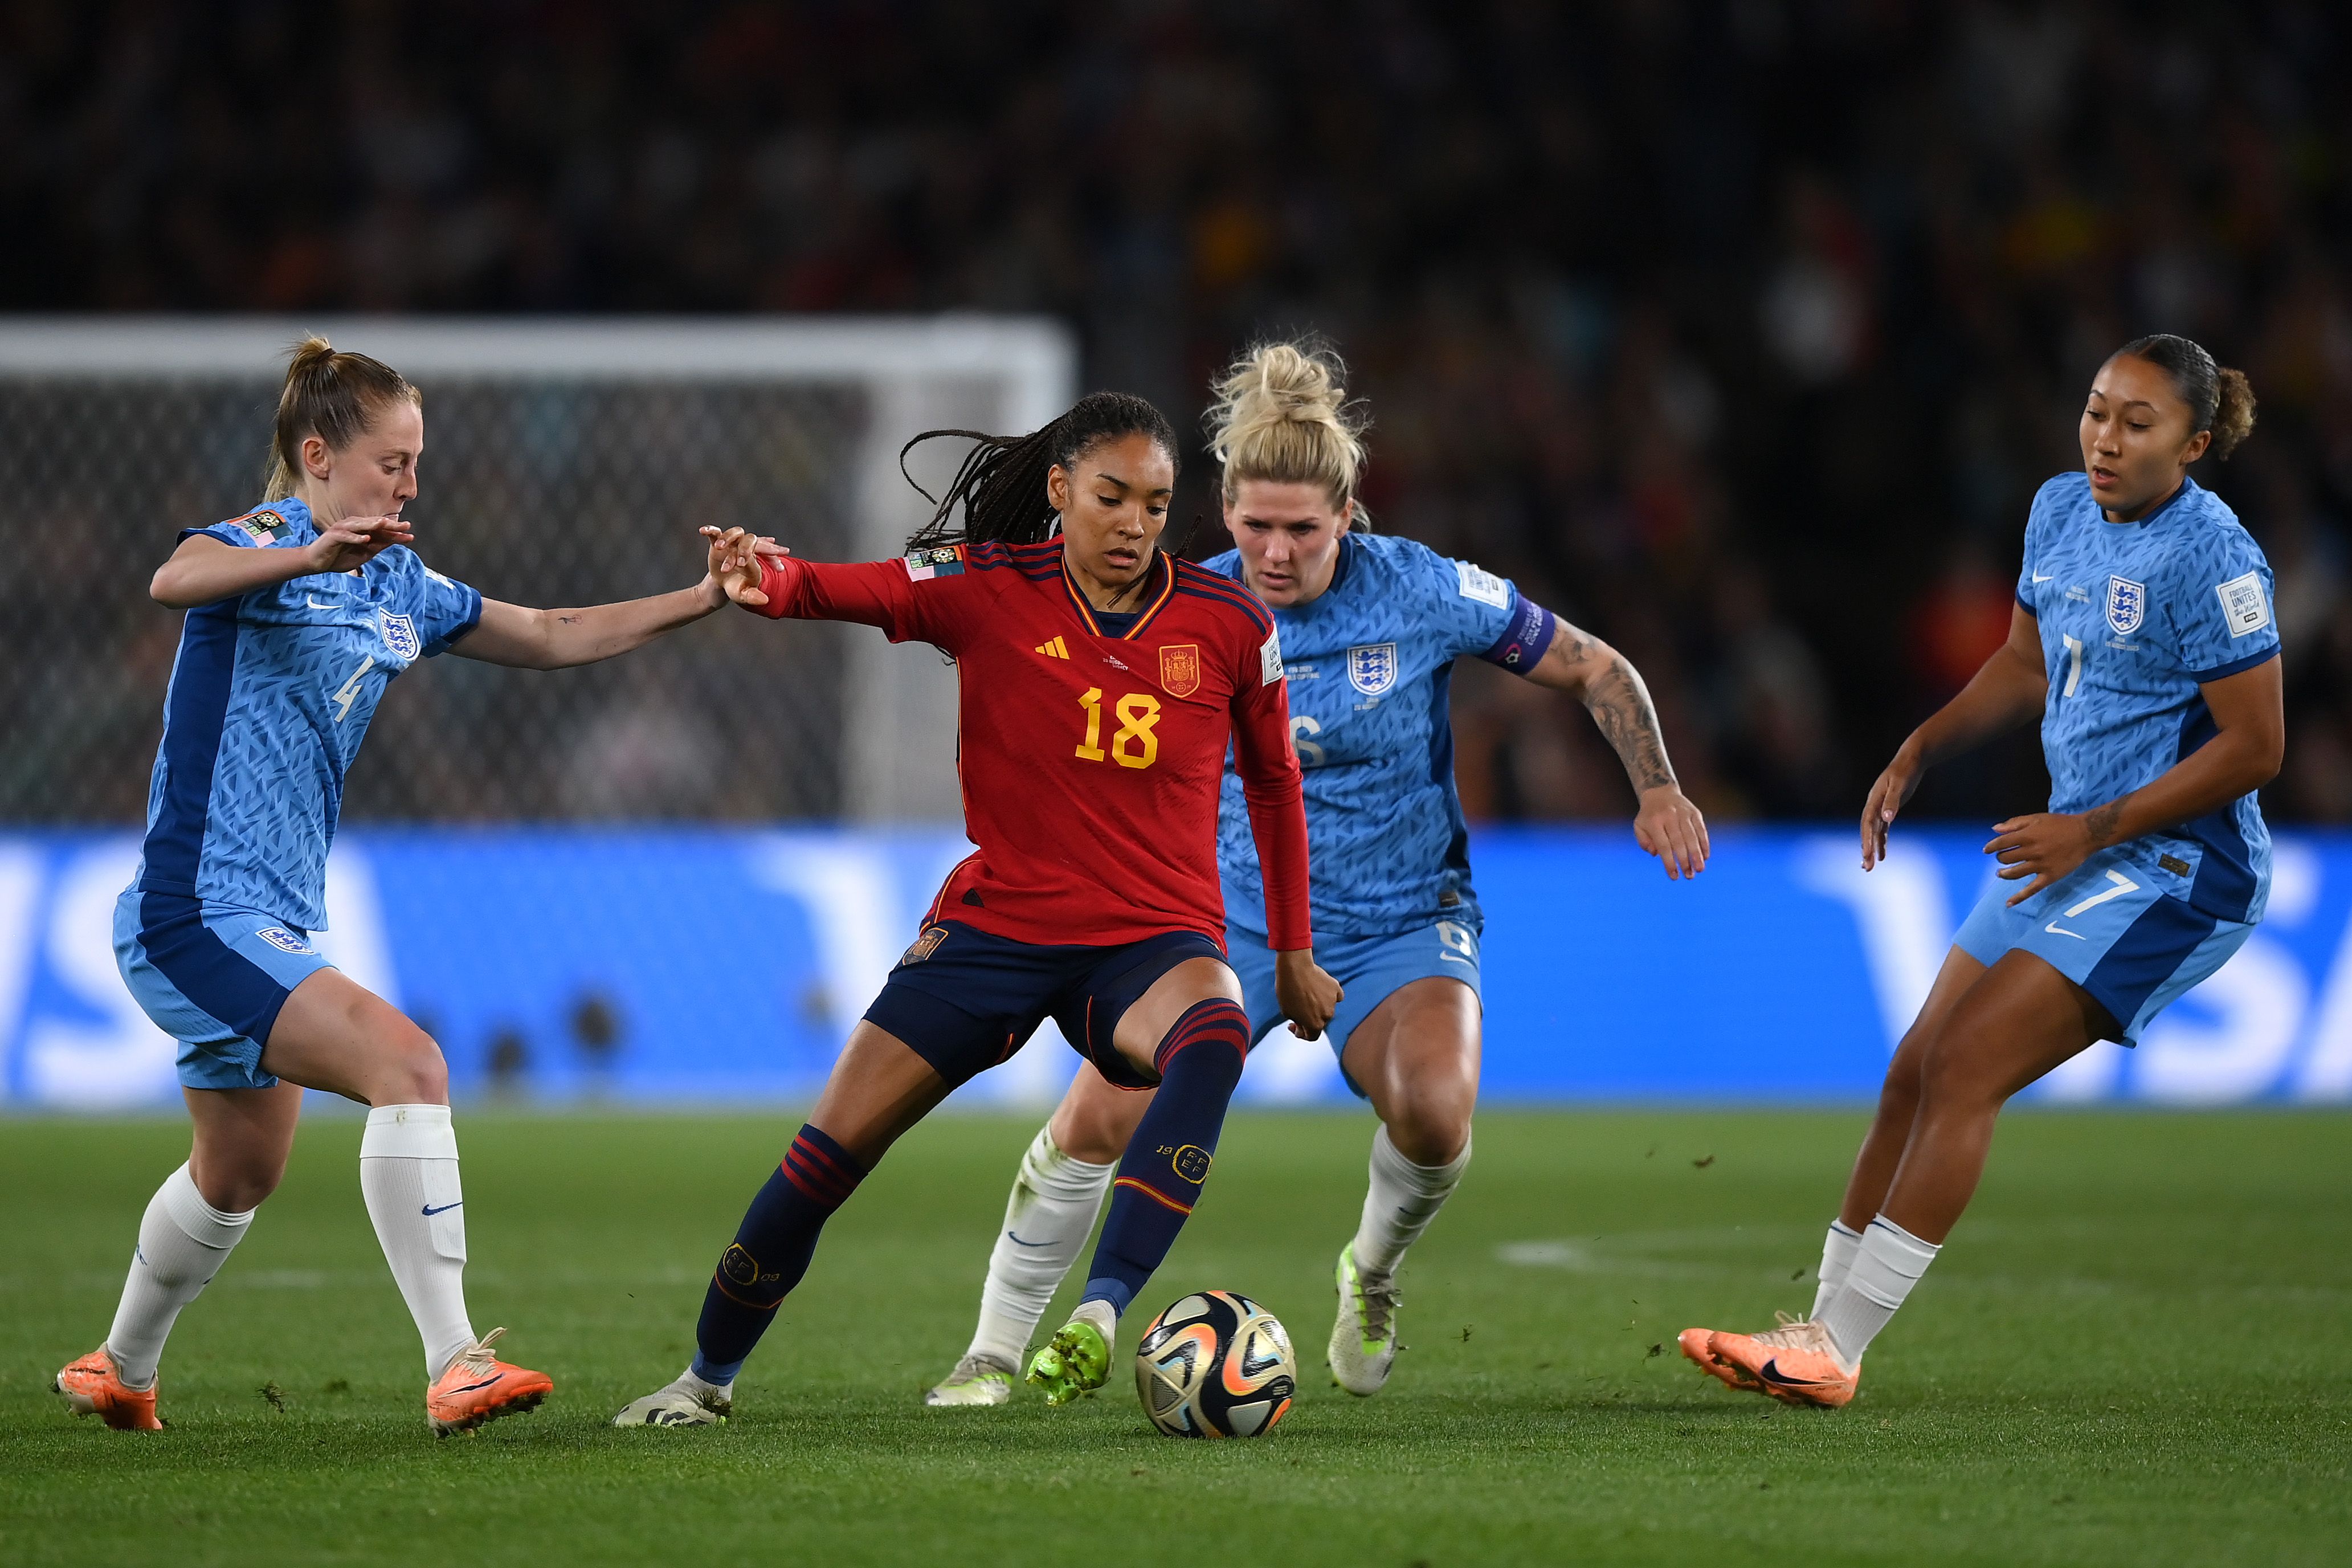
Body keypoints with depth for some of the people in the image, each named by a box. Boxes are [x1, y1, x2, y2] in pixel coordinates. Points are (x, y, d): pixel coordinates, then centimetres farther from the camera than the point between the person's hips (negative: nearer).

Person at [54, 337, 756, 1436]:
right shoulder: (264, 543, -13)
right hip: (195, 917, -10)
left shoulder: (397, 585, 12)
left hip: (273, 922, 10)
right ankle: (454, 1367, -29)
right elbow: (176, 580, -38)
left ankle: (119, 1370, 46)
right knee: (407, 1064, -25)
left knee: (241, 1173, 24)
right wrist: (311, 553, -55)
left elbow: (551, 637, 21)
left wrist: (705, 599, 13)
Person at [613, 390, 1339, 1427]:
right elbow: (851, 592, -19)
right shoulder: (988, 589, -5)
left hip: (1153, 940, 0)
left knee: (1212, 1038, -37)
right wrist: (770, 582, -43)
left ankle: (1101, 1314, -44)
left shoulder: (1229, 624, -1)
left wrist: (1293, 954, 16)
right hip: (995, 927, 0)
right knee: (828, 1153, -4)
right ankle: (709, 1377, 19)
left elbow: (1274, 783, 13)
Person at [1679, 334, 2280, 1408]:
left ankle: (1832, 1353, -13)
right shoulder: (2059, 512, 7)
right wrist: (1917, 755, 9)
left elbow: (2255, 746, -18)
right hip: (2074, 850, 9)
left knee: (1964, 1069, -16)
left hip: (2176, 869, -9)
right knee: (1914, 1075, 6)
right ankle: (1824, 1332, 16)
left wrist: (2094, 831, -18)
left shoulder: (2209, 558, -18)